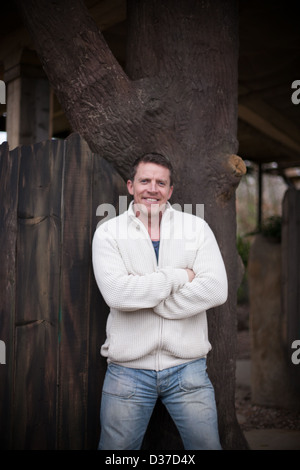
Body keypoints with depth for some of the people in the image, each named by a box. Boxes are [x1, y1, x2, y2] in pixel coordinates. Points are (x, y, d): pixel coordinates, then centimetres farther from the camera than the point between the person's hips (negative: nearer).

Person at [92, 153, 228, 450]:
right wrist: (179, 276, -12)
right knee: (115, 449, 11)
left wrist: (144, 294, -13)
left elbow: (216, 290, -11)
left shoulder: (197, 228, 3)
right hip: (127, 368, 0)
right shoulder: (108, 232, 0)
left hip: (188, 367, 1)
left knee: (207, 445, 9)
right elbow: (116, 292, -17)